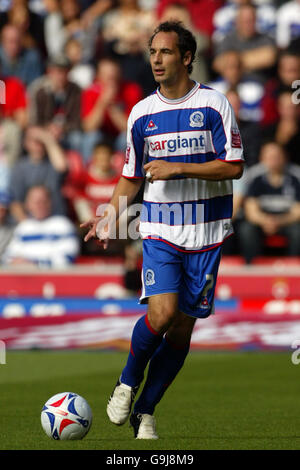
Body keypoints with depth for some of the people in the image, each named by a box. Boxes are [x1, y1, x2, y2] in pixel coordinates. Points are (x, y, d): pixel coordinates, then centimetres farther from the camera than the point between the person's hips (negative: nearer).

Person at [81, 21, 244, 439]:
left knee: (183, 327, 2)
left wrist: (179, 169, -15)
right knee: (162, 313, -19)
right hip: (159, 231, 1)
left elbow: (233, 167, -8)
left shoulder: (213, 104, -3)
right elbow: (131, 176, 17)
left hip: (206, 234, -1)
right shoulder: (142, 113, 7)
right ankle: (127, 382, 7)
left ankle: (145, 412, 15)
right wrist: (110, 216, 4)